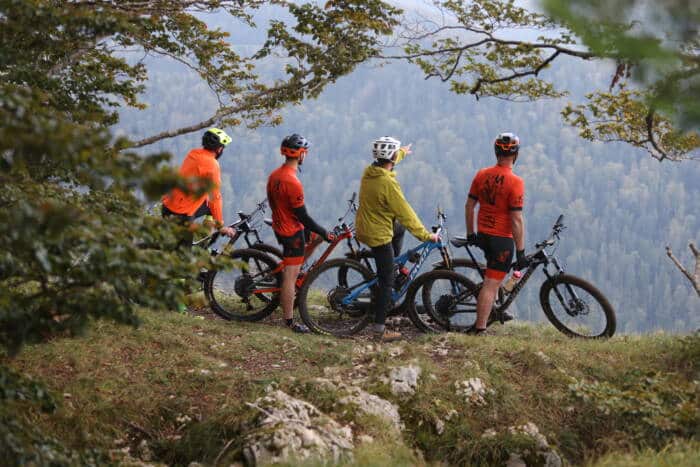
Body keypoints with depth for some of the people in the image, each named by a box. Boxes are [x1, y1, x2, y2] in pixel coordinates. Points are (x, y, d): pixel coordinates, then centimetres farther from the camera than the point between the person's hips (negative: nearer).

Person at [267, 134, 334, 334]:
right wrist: (324, 233, -11)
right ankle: (290, 322, 4)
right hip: (292, 232, -9)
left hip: (279, 226, 9)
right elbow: (302, 216, -22)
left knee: (317, 235, 27)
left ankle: (295, 269, 26)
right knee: (290, 278, -2)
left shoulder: (274, 175, 2)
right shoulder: (293, 183, -27)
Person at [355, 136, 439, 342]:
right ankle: (379, 331, 1)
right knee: (386, 283, 0)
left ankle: (394, 269, 40)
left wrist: (402, 152, 42)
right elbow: (406, 214, -22)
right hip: (379, 235, -8)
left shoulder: (369, 171, -3)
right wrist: (425, 235, -11)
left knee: (399, 229, 35)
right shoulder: (388, 184, -28)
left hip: (363, 228, 8)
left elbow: (388, 162, 22)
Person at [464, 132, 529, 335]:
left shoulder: (481, 175, 1)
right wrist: (521, 251, -13)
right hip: (502, 238, -7)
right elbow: (516, 219, -18)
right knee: (491, 284, -4)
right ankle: (479, 328, -5)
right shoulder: (515, 182, -17)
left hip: (483, 235, 7)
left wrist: (470, 234, 20)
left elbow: (469, 206, 8)